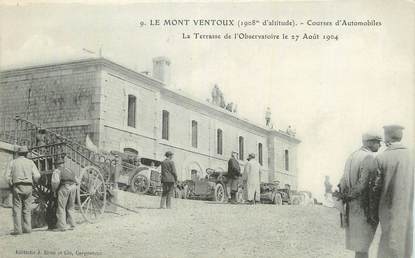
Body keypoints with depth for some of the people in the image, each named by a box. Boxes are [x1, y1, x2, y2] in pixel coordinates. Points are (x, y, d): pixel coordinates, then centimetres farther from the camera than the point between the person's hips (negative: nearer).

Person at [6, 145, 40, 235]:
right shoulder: (30, 162, 7)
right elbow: (37, 176, -1)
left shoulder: (13, 162, 6)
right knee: (27, 209, 9)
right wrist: (33, 184, 15)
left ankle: (18, 229, -7)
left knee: (17, 208, 0)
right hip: (28, 187, 1)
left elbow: (8, 177, -1)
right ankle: (27, 228, 4)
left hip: (17, 187, -1)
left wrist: (11, 187, 11)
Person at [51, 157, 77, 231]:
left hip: (64, 187, -6)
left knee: (61, 208, 0)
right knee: (70, 208, 15)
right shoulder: (69, 170, 28)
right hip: (73, 187, 6)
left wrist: (54, 190, 6)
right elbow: (76, 180, 22)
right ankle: (72, 225, 14)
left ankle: (61, 226, -4)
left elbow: (55, 182, -6)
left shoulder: (57, 171, 9)